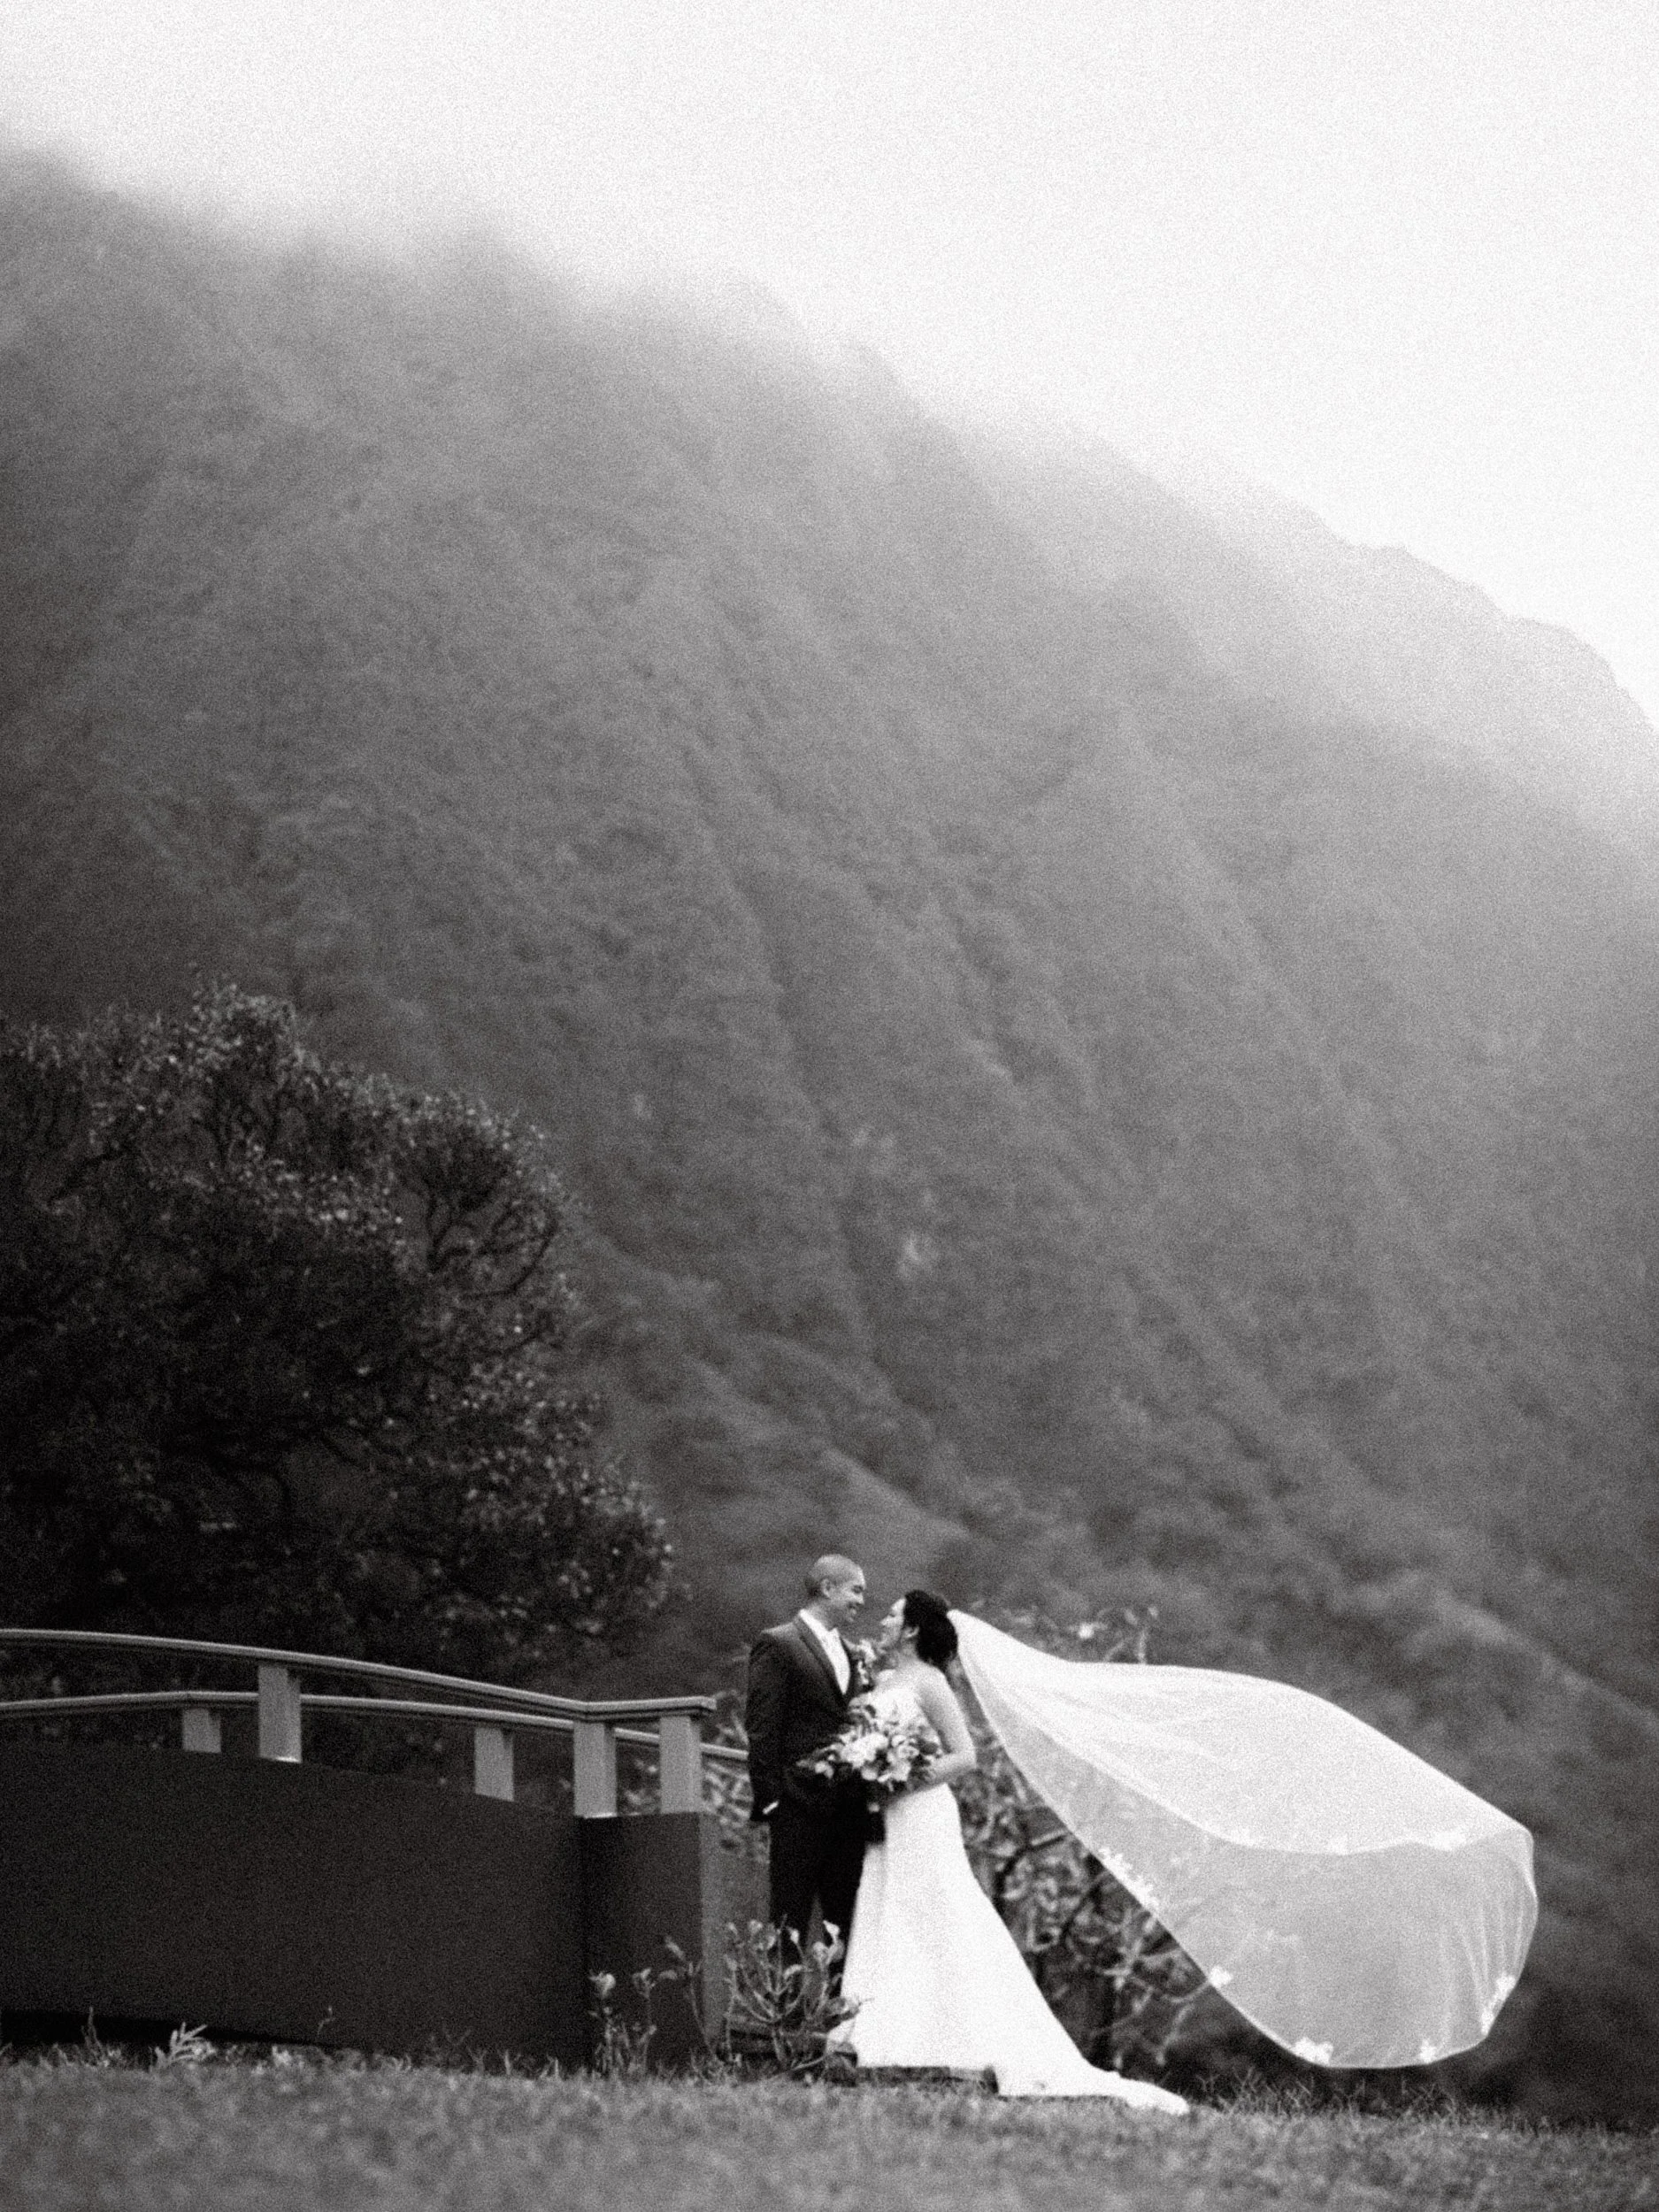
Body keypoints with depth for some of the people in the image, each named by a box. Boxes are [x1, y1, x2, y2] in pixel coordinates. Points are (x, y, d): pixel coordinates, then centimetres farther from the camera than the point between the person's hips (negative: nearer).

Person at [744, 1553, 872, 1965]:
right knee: (791, 1921, -5)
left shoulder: (854, 1655, 18)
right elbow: (761, 1729, -8)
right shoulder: (778, 1645, -4)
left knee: (848, 1923, 6)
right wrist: (771, 1799, -14)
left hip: (849, 1809, 7)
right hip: (801, 1807, -7)